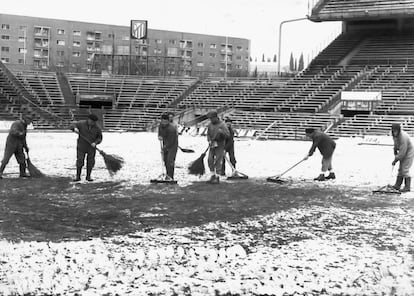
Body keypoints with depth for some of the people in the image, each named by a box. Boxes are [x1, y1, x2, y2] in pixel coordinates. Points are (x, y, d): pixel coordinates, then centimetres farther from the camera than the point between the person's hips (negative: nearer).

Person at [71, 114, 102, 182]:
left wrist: (95, 142, -16)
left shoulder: (97, 128, -3)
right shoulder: (82, 123, -6)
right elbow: (74, 125, 1)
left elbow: (99, 138, 2)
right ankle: (78, 177, 5)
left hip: (91, 147, 1)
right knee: (79, 161, -2)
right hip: (81, 146, -1)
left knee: (90, 162, 4)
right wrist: (75, 128, -22)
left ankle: (88, 176, 18)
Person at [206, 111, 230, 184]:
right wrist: (209, 141, -6)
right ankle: (213, 176, 13)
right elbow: (208, 134, 12)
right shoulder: (210, 124, 3)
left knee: (218, 161, -3)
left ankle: (217, 177, 5)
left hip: (220, 145, -5)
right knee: (210, 160, 0)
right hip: (212, 145, 5)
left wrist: (221, 131, -34)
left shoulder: (222, 125, -13)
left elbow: (228, 135, -17)